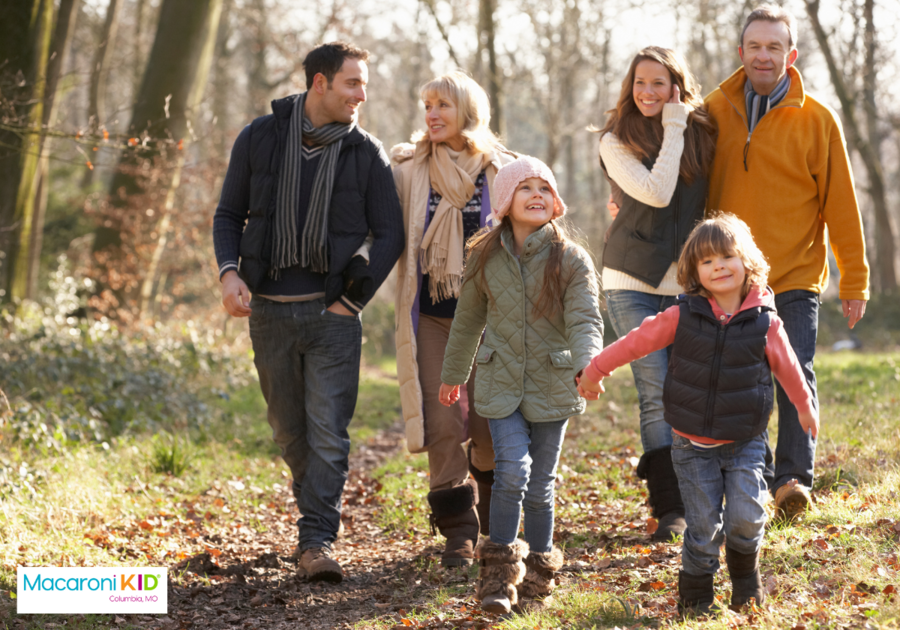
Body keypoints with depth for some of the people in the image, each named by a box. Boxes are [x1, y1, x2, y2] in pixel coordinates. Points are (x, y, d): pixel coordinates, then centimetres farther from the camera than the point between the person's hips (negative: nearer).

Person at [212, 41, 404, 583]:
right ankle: (320, 509, 33)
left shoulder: (366, 153, 0)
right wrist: (229, 272, -8)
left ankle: (317, 542, -7)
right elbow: (230, 214, 9)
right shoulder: (261, 138, 3)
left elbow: (390, 235, 3)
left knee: (328, 432, -9)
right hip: (270, 310, 2)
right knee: (290, 430, 11)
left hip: (332, 314, -2)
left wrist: (354, 300, -4)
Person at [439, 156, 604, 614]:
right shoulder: (485, 257, 2)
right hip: (501, 384, 0)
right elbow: (468, 319, 15)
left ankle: (538, 573, 26)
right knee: (512, 471, -16)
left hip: (552, 386, 0)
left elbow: (585, 320, -14)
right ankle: (498, 575, -6)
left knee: (540, 486, 8)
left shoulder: (571, 259, -5)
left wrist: (587, 365, -33)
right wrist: (453, 373, 24)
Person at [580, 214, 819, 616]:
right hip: (693, 444, 0)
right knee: (703, 526, 0)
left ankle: (746, 580, 19)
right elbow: (638, 341, 3)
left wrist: (805, 406, 24)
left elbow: (787, 368, 10)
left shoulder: (765, 323, -6)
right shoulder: (683, 316, -7)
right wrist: (596, 370, 8)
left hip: (744, 443, 0)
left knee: (746, 517, -11)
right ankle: (695, 594, 21)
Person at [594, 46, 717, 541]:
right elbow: (656, 193, -16)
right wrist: (673, 132, -11)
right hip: (633, 282, -3)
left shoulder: (701, 135, 8)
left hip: (687, 283, 3)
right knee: (656, 393, -9)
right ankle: (669, 509, -8)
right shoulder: (616, 142, -2)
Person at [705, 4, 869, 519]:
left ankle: (794, 479, -9)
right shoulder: (715, 110, 4)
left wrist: (855, 282, -1)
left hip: (794, 278, -3)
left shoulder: (816, 120, -3)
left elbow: (840, 204, -1)